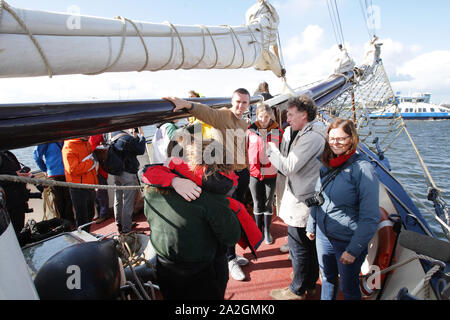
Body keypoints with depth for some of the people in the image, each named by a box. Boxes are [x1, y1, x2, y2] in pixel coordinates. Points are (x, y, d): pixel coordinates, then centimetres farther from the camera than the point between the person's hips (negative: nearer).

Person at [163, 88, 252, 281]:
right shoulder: (222, 115, -11)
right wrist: (188, 104, -52)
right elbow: (205, 112, -32)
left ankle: (231, 253, 36)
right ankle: (230, 260, 20)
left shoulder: (244, 124, 13)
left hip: (242, 174, 8)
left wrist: (247, 171, 19)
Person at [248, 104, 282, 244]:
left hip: (271, 174, 0)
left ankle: (267, 231, 29)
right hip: (254, 173, 0)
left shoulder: (277, 131, -3)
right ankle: (258, 230, 30)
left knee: (268, 204, 12)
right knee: (257, 204, 13)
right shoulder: (250, 131, -3)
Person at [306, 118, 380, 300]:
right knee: (327, 279, 23)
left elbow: (370, 217, -18)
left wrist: (353, 250, -18)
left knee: (349, 288, 15)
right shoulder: (326, 165, 2)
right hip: (323, 235, 5)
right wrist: (311, 225, 15)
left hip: (348, 241, -5)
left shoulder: (363, 168, -18)